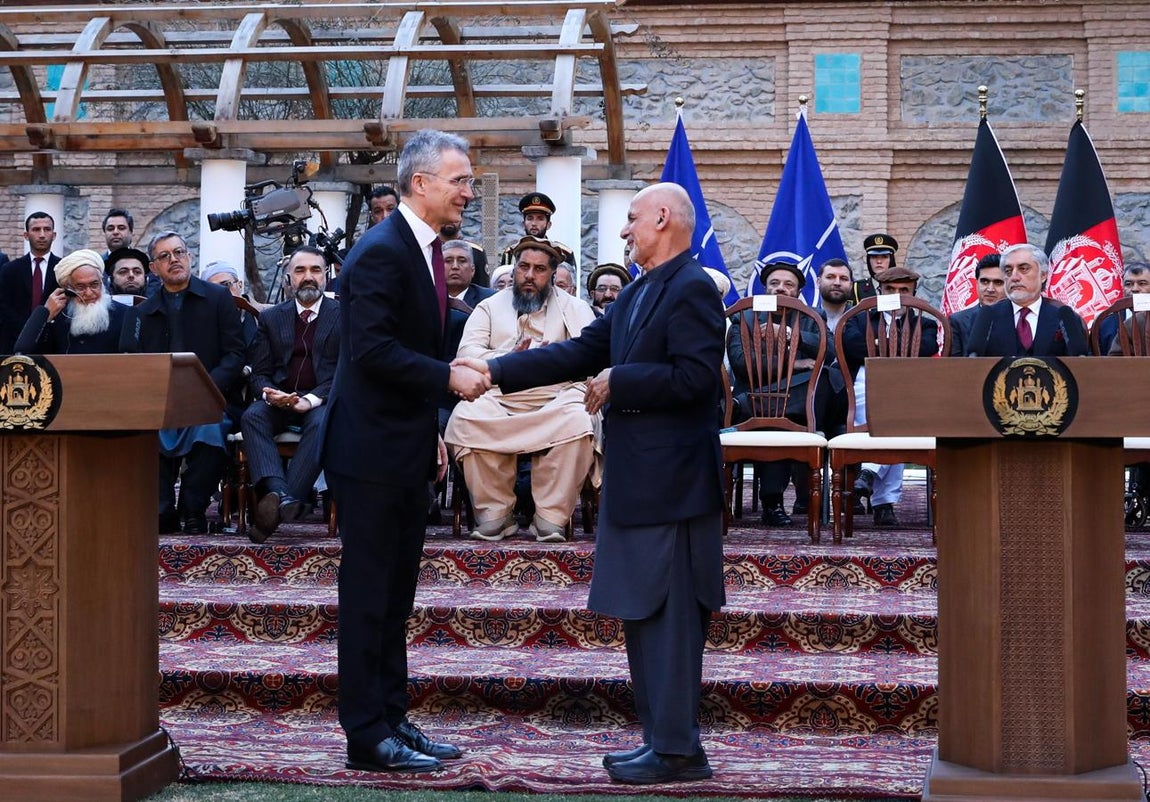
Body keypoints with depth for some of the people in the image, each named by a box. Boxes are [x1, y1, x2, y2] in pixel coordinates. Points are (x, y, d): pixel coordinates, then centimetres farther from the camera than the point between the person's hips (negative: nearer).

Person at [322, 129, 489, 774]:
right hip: (372, 451, -10)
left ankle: (394, 720, 22)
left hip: (407, 451, 10)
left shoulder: (425, 249, 13)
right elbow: (371, 349, -25)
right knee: (369, 595, -2)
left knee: (396, 597, 14)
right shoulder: (382, 252, -17)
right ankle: (368, 736, 5)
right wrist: (448, 377, -21)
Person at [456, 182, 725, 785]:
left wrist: (617, 383, -14)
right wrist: (496, 371, 10)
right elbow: (580, 352, 15)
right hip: (634, 480, 10)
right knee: (642, 615, 14)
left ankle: (677, 751, 0)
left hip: (670, 484, -10)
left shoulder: (691, 289, -13)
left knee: (668, 617, -6)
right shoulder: (637, 294, 17)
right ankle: (661, 739, 21)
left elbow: (694, 376, -22)